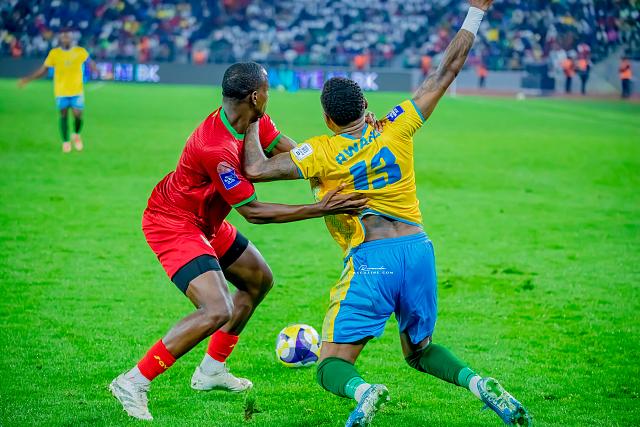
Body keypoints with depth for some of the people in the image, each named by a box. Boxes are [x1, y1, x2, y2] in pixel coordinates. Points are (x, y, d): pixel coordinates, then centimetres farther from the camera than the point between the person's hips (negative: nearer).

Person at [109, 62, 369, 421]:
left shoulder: (254, 122, -6)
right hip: (173, 226, -11)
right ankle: (133, 382, -15)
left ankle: (211, 370, 30)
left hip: (206, 222, 11)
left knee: (259, 280, 22)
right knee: (218, 311, -24)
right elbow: (253, 212, -27)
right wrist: (321, 209, -28)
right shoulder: (216, 148, -33)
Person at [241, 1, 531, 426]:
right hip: (419, 249, 4)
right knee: (419, 350, 26)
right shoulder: (396, 129, 5)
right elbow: (447, 71, 11)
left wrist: (253, 122, 11)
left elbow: (257, 169, -7)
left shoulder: (322, 152, -3)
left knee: (332, 366, 3)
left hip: (371, 261, -4)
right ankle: (479, 383, -3)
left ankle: (364, 391, -33)